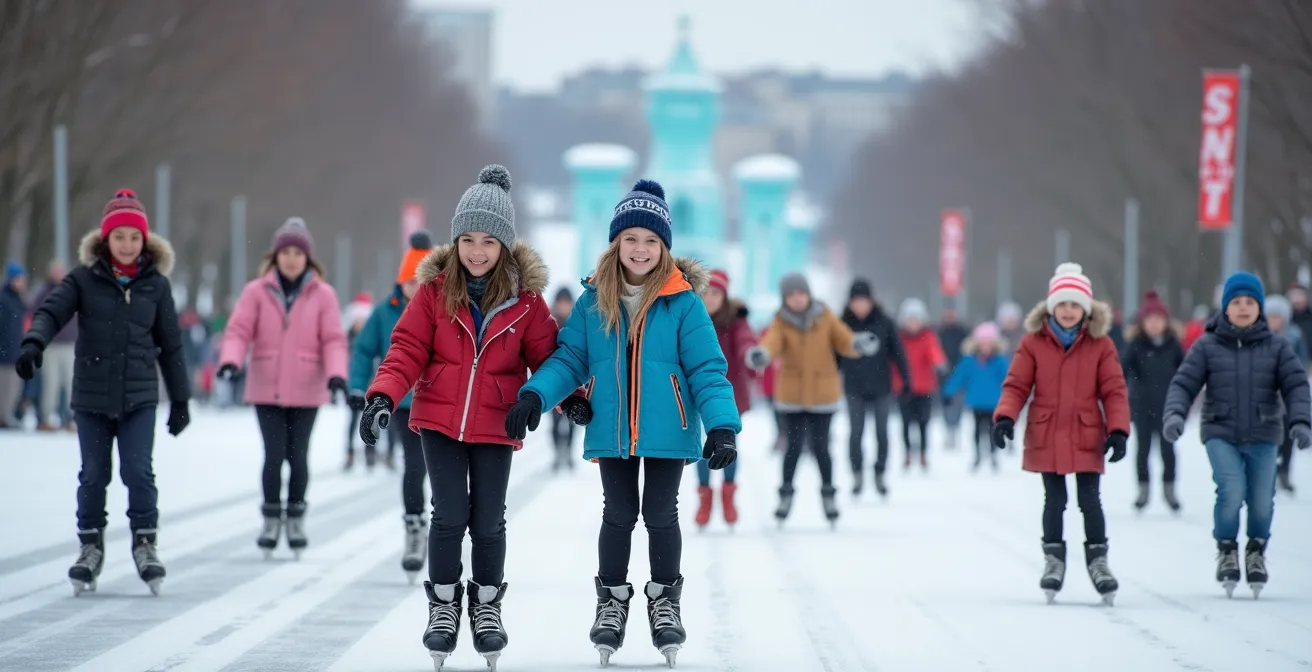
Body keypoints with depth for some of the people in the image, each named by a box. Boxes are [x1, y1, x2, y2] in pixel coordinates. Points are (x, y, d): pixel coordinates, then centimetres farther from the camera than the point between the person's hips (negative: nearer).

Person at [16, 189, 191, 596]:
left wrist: (180, 399, 11)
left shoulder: (156, 285, 3)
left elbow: (170, 344, 9)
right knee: (94, 474, 5)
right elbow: (51, 311, -13)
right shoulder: (85, 279, -1)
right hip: (91, 396, 0)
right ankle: (90, 546, 19)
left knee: (139, 471, -10)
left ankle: (145, 543, 4)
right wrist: (34, 343, -34)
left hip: (139, 397, 0)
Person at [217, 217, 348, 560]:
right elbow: (239, 331, -4)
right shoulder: (256, 292, 1)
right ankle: (271, 519, 11)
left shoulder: (323, 295, 1)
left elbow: (333, 340, -1)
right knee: (274, 455, -5)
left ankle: (296, 518, 20)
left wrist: (336, 374, -17)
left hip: (305, 391, 0)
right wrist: (230, 361, -23)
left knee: (298, 455, 2)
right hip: (266, 390, 0)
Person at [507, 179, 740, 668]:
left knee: (661, 514, 9)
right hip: (613, 434, 2)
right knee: (619, 514, 12)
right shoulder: (594, 301, -1)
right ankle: (612, 602, 27)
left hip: (667, 432, -2)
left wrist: (722, 426, -19)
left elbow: (707, 370, -9)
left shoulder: (683, 302, -9)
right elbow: (570, 358, 1)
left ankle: (665, 601, 28)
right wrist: (535, 395, -15)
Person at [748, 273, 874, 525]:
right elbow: (772, 343, -25)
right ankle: (785, 494, 17)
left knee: (820, 446, 0)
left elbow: (844, 342, -7)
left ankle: (828, 495, 19)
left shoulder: (825, 317, -3)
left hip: (823, 393, 0)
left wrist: (859, 343, -30)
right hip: (791, 395, 0)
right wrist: (759, 355, -49)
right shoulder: (781, 323, -7)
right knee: (794, 445, -1)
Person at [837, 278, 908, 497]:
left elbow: (898, 353, 1)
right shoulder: (844, 324, -1)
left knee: (882, 432, 6)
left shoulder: (884, 323, -3)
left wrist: (907, 380, -1)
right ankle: (857, 475, 8)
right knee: (856, 432, -4)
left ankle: (880, 475, 18)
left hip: (881, 388, 0)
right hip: (855, 389, 0)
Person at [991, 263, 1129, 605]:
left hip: (1087, 438, 0)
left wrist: (1118, 431, -10)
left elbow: (1113, 391, -1)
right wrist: (1005, 417, -16)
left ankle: (1098, 560, 13)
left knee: (1090, 501, 1)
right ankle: (1053, 561, 18)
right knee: (1054, 501, 6)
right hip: (1045, 437, 0)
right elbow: (1016, 385, -1)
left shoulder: (1101, 345, -1)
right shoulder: (1033, 343, -1)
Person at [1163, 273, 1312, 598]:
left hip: (1263, 436, 1)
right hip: (1221, 434, -1)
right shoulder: (1206, 347, 3)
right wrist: (1174, 414, -20)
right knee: (1232, 490, -21)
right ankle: (1226, 549, 4)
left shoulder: (1277, 348, 5)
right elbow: (1184, 384, 0)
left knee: (1261, 499, -6)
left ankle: (1257, 550, 25)